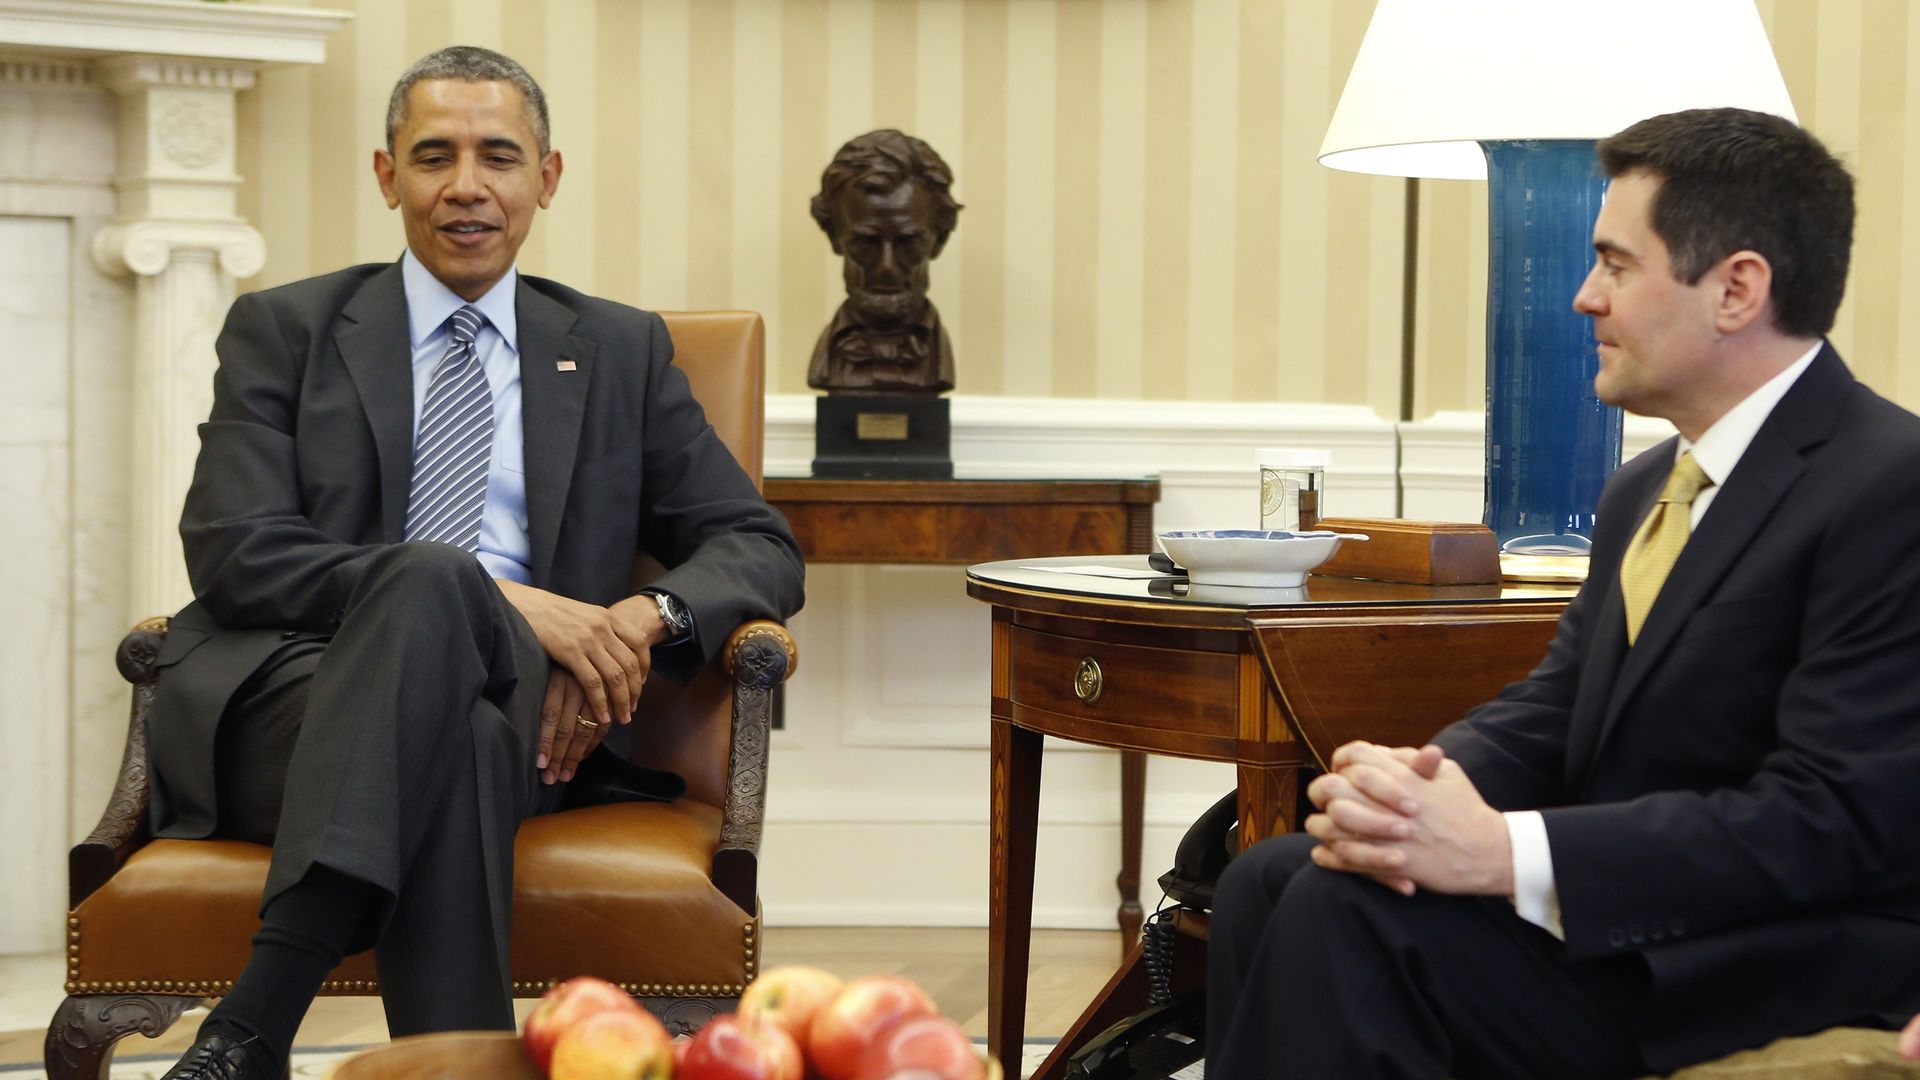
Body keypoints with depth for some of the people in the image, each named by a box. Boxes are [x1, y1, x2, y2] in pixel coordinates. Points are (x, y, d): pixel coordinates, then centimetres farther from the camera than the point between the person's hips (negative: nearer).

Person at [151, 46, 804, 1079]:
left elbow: (761, 547, 18)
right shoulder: (282, 329, 15)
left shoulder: (620, 351, 22)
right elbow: (234, 554, 0)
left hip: (532, 719, 1)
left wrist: (648, 618, -8)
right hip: (285, 706, -1)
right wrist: (492, 597, -14)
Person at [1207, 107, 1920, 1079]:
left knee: (1352, 915, -23)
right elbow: (1549, 711, 12)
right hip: (1627, 908, 9)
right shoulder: (1643, 490, 16)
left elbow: (1835, 819, -22)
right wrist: (1398, 786, -12)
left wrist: (1501, 851, -27)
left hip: (1795, 967, -9)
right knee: (1268, 879, -8)